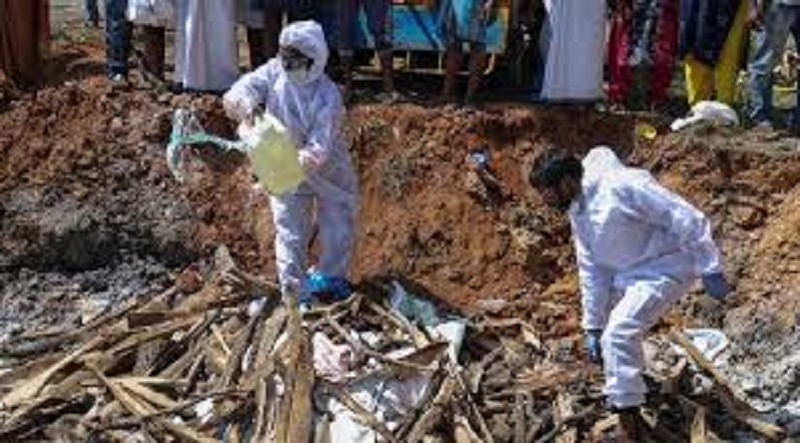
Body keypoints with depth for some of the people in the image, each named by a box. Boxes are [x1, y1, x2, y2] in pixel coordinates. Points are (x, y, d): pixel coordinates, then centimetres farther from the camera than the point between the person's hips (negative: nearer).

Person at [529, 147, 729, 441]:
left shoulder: (621, 186, -26)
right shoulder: (577, 215, 3)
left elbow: (687, 219, -24)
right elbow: (592, 273, 9)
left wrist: (709, 270, -21)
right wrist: (593, 328, 9)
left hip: (666, 267, -10)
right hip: (627, 274, 10)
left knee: (619, 333, -23)